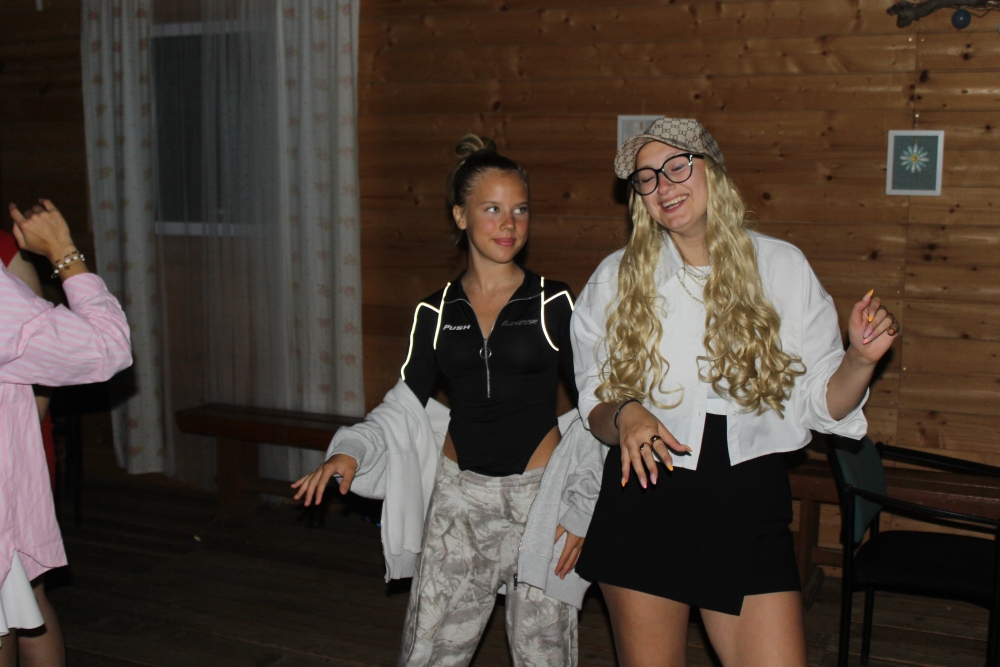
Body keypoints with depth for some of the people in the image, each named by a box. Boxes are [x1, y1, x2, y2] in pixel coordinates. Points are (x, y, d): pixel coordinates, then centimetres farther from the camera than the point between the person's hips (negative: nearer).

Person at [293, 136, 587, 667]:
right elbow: (405, 403, 8)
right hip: (459, 494, 3)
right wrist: (349, 453, -8)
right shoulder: (436, 313, 4)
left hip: (540, 492, -2)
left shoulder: (554, 303, -4)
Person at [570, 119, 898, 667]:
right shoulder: (615, 279, 2)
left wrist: (860, 360, -15)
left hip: (749, 504, 0)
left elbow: (819, 402, 3)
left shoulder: (781, 267, 1)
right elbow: (595, 405, 5)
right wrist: (623, 417, -16)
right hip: (644, 499, 1)